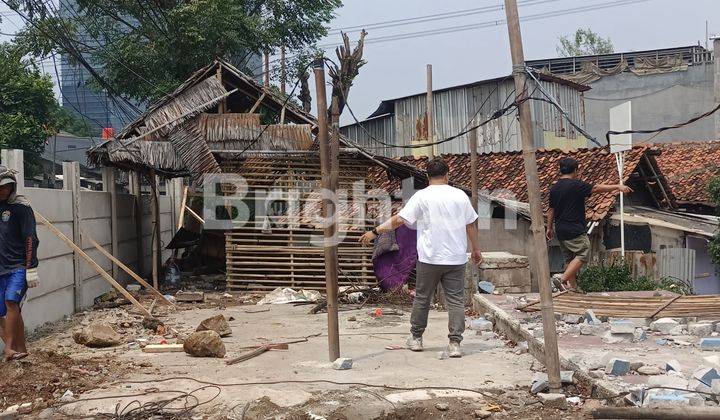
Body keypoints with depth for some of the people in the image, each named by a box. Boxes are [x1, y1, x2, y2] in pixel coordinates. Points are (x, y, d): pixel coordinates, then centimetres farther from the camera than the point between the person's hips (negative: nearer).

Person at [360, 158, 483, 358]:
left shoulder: (422, 196, -5)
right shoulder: (460, 195, 5)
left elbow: (399, 219, -8)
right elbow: (471, 225, 11)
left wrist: (375, 231, 1)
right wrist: (475, 249, 23)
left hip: (429, 259, -2)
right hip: (456, 259, 2)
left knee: (422, 298, 12)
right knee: (456, 300, 4)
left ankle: (416, 338, 23)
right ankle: (455, 343, 0)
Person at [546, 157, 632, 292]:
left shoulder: (554, 188, 9)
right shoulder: (576, 185, -12)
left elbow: (551, 210, 16)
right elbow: (597, 188, -11)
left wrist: (549, 228, 24)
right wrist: (618, 187, -4)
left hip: (560, 230, 8)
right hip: (575, 230, -8)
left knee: (570, 258, 14)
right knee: (582, 255, -3)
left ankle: (572, 286, 13)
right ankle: (562, 278, -17)